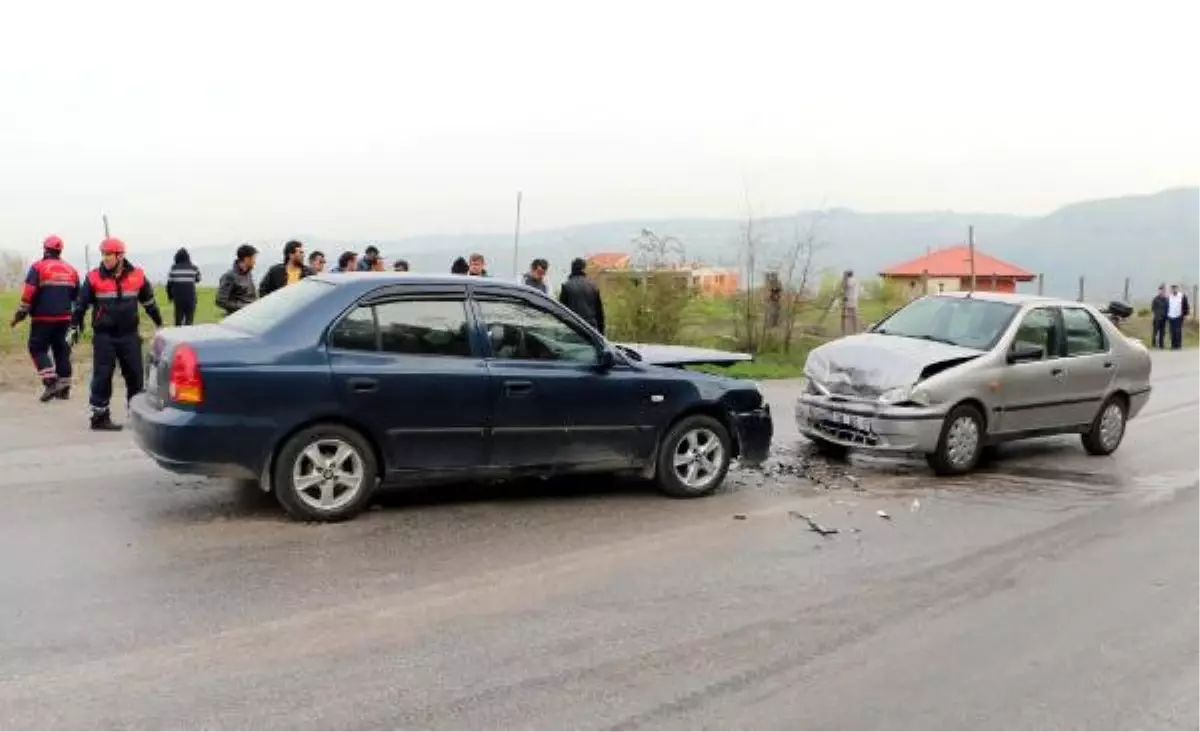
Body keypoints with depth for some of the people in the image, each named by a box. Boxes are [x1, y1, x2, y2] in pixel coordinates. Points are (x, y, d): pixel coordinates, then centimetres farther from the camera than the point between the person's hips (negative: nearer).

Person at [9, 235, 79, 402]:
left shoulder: (38, 267, -6)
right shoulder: (71, 270, 11)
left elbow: (28, 294, -12)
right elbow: (77, 296, 17)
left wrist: (20, 314, -6)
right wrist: (75, 317, 28)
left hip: (43, 318, -5)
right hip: (64, 318, 5)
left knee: (37, 349, 3)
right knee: (61, 350, 11)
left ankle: (50, 382, -12)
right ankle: (64, 386, 11)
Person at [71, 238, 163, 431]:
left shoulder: (137, 275, 0)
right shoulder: (94, 277, -4)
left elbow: (149, 301, 15)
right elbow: (80, 304, 4)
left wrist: (159, 323, 23)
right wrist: (74, 328, 4)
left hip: (129, 335, 2)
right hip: (104, 336, -2)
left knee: (135, 374, 8)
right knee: (102, 375, -2)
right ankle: (99, 416, 5)